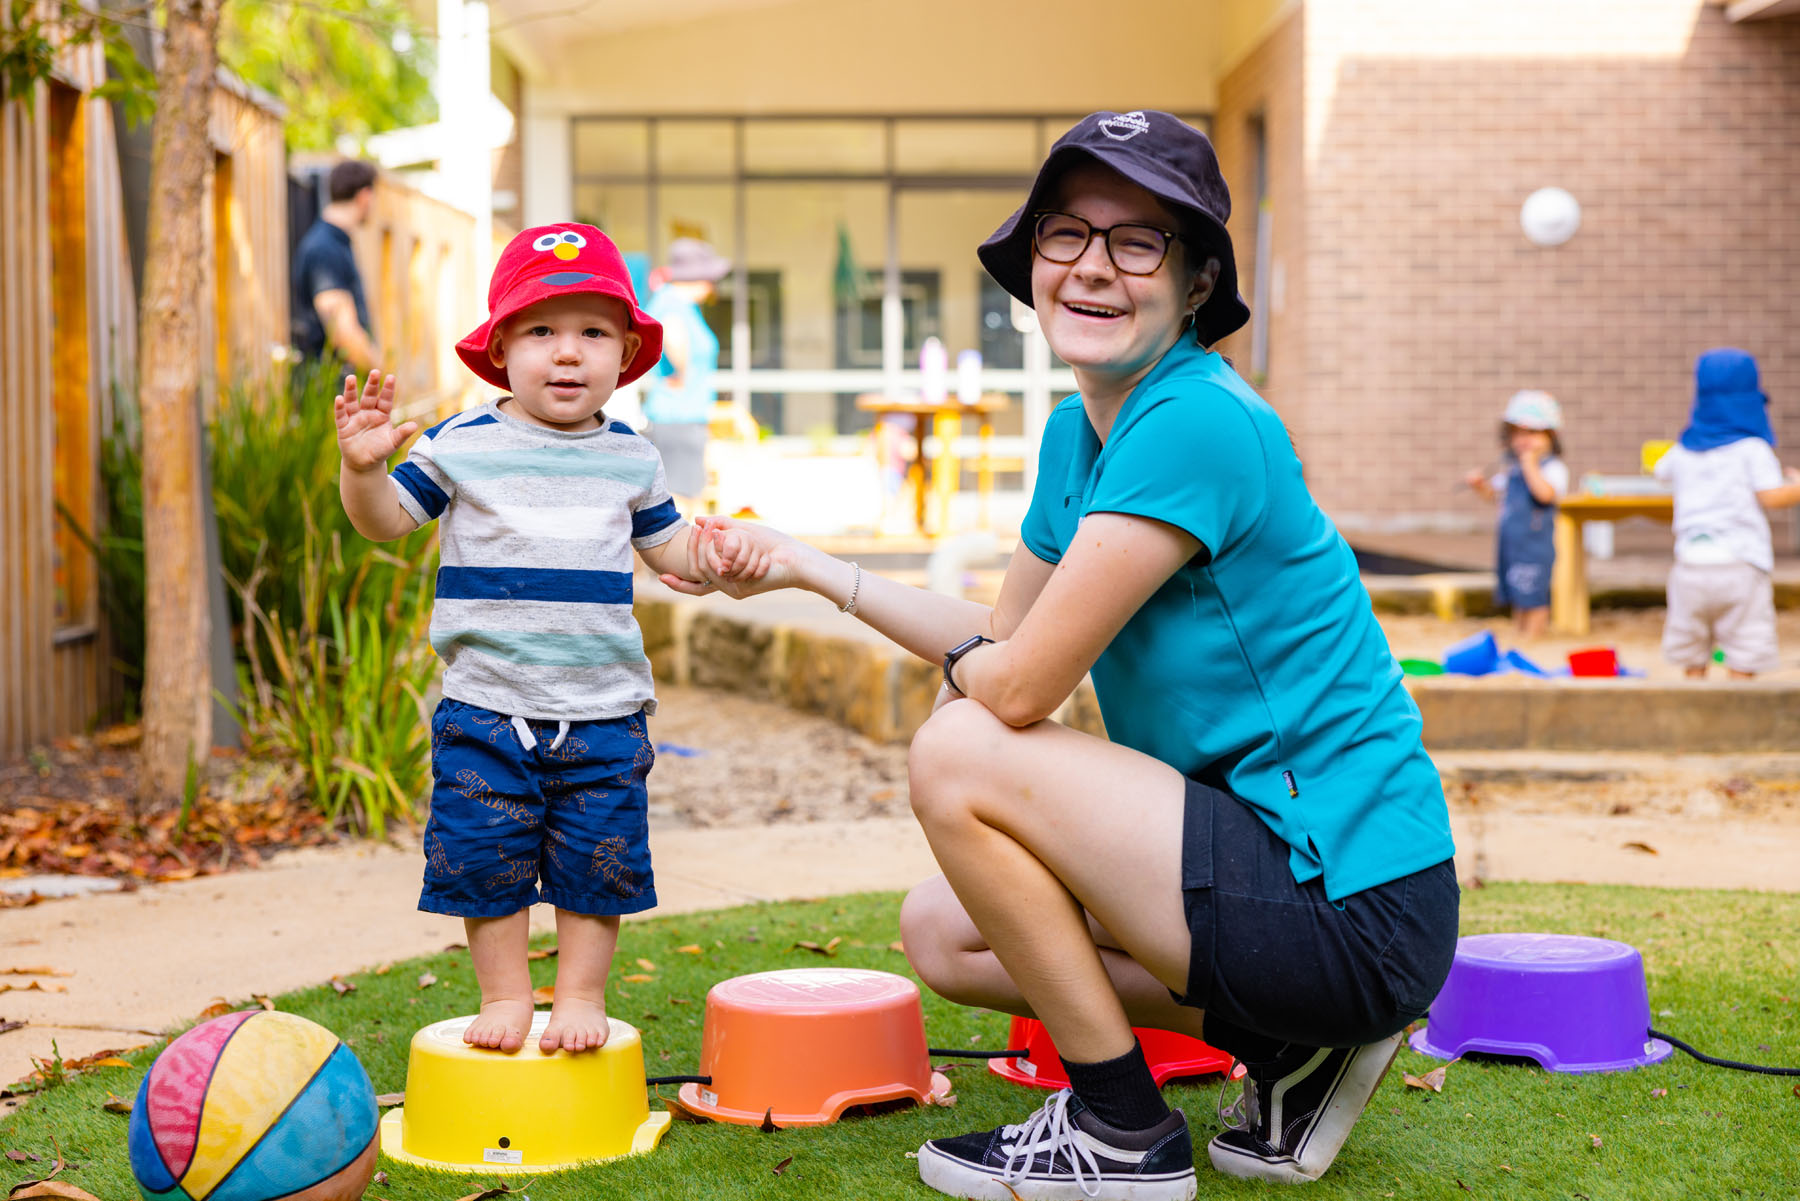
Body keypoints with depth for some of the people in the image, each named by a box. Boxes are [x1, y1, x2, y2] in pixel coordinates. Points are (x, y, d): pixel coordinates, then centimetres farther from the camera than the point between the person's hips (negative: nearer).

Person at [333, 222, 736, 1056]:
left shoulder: (629, 459, 7)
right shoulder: (463, 445, -1)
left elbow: (665, 544, 18)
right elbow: (388, 519, 1)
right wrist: (363, 468, -19)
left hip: (605, 712, 2)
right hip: (487, 709, -1)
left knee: (597, 860, 5)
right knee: (485, 857, 2)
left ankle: (580, 993, 22)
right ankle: (504, 993, 20)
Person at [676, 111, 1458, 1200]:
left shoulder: (1197, 423, -20)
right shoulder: (1078, 433, 9)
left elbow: (1016, 686, -19)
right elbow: (1004, 633, 21)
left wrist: (960, 662, 4)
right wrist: (805, 566, 18)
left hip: (1356, 910, -10)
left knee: (957, 757, -15)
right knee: (941, 932, 15)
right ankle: (1288, 1045, 11)